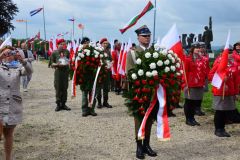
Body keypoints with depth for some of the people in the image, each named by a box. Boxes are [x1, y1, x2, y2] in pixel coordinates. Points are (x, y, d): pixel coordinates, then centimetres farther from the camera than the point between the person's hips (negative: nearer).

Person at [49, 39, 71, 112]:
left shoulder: (67, 52, 9)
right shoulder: (54, 53, 0)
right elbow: (52, 64, 1)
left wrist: (68, 63, 2)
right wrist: (57, 64, -17)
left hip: (66, 72, 3)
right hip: (58, 72, -2)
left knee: (65, 88, 5)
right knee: (58, 88, -2)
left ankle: (63, 104, 15)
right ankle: (58, 104, 8)